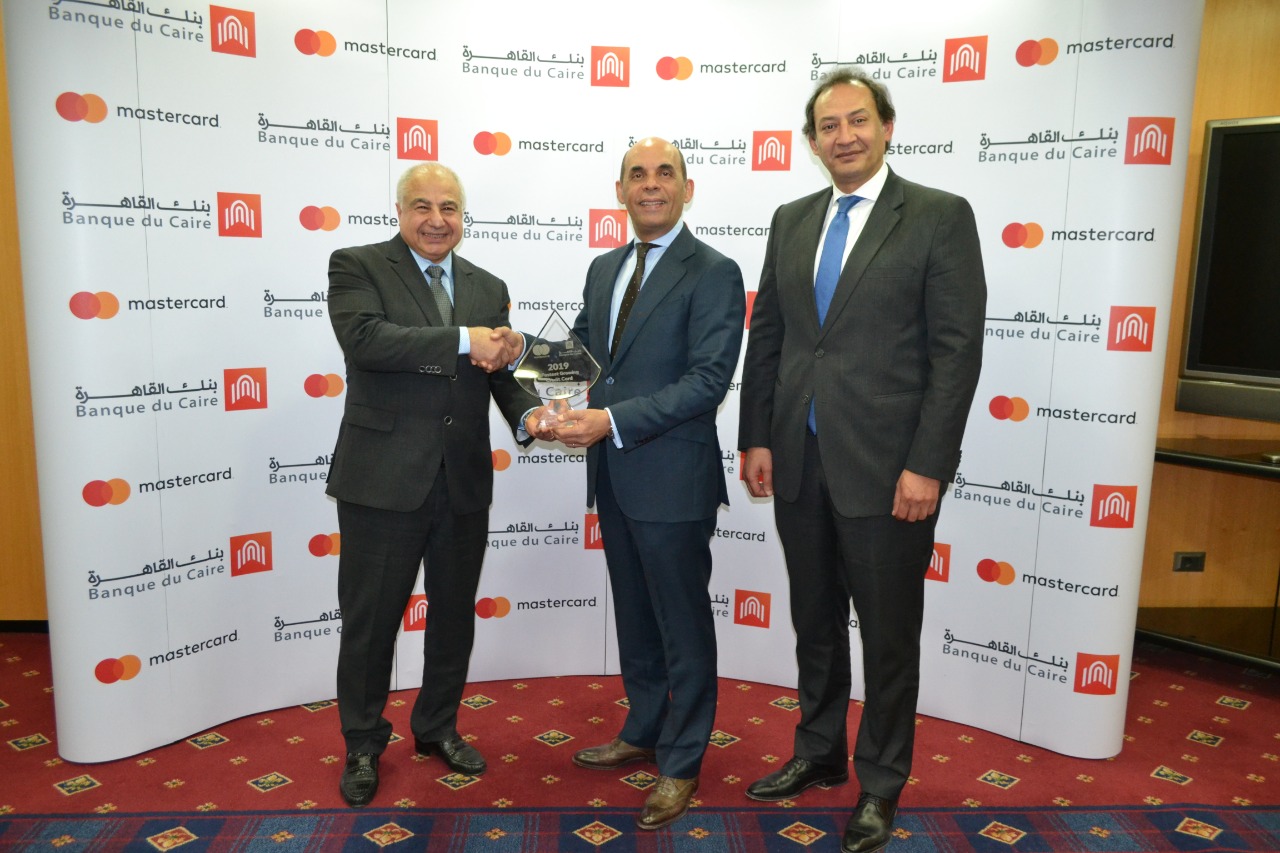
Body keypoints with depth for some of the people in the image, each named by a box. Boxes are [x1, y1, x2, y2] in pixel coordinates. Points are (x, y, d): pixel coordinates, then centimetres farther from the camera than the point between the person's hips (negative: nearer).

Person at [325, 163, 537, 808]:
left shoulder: (488, 288, 11)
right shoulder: (357, 266, -3)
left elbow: (501, 371, 5)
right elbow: (365, 338, -22)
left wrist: (528, 415, -16)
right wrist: (463, 341, -26)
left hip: (463, 484, 5)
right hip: (383, 481, -4)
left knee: (454, 616, 17)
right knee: (370, 621, 9)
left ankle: (437, 727, 39)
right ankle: (363, 744, 31)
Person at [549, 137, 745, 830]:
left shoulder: (714, 274, -11)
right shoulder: (604, 269, 12)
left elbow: (707, 380, -19)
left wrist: (612, 422, -22)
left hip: (672, 480, -7)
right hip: (613, 478, 7)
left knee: (683, 624, 7)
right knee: (634, 616, 20)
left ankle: (680, 765, 24)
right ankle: (643, 733, 40)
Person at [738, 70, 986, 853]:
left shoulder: (940, 217, -4)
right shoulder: (792, 221, 11)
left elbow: (957, 349, -9)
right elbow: (766, 336, 11)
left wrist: (927, 466, -14)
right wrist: (756, 438, 5)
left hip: (885, 466, -4)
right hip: (799, 462, 5)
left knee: (888, 633, 9)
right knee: (814, 622, 18)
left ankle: (881, 783, 28)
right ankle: (819, 754, 37)